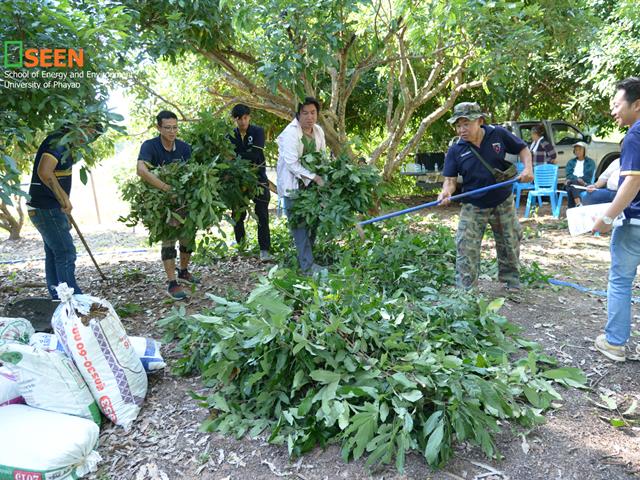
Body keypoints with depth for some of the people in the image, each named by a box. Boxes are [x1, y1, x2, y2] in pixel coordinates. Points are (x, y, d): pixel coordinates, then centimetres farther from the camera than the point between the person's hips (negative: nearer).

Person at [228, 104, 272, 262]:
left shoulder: (257, 132, -4)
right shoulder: (231, 135, 4)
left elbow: (255, 155, -17)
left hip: (258, 177, -3)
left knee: (262, 215, -6)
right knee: (238, 215, 10)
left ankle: (264, 250, -5)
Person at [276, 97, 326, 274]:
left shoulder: (318, 130, 3)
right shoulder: (290, 133, -19)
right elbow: (292, 164, -23)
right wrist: (316, 178, -25)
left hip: (310, 183, 7)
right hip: (293, 184, -7)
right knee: (299, 224, -6)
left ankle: (305, 256, 27)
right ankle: (308, 265, -4)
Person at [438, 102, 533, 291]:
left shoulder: (498, 134, -9)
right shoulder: (455, 150, -10)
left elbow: (523, 148, 4)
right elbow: (450, 179, -11)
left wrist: (528, 168, -13)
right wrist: (447, 191, -33)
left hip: (503, 203, 1)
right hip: (473, 207, -1)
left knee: (510, 244, 15)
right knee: (466, 248, -8)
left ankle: (511, 281, 38)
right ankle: (464, 291, 3)